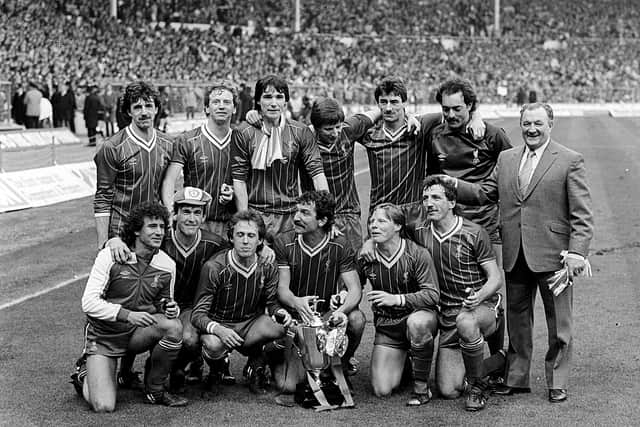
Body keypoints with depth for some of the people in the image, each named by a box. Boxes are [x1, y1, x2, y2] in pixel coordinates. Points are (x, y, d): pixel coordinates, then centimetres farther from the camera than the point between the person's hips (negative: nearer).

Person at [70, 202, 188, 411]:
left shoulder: (167, 265, -2)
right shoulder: (110, 256, -15)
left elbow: (164, 303, 12)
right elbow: (89, 303, -19)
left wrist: (172, 310, -13)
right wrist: (127, 315, -31)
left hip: (138, 333, 4)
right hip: (104, 336, -4)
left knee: (174, 327, -30)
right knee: (104, 406, -19)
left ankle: (154, 390, -6)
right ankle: (85, 374, 18)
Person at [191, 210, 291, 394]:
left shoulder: (267, 268, -5)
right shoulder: (214, 268, -17)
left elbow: (271, 302, 6)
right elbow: (198, 314, -18)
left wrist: (280, 311, -21)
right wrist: (218, 329, -40)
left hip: (251, 324, 3)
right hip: (219, 324, -3)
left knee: (281, 327, -29)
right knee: (214, 345, -39)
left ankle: (256, 365, 3)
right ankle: (216, 368, 3)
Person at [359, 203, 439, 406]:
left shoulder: (417, 254, -14)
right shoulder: (366, 258, -4)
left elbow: (433, 295, -18)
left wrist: (397, 299, -27)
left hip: (419, 314, -3)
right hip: (386, 326, 3)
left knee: (416, 322, -42)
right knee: (381, 390, -10)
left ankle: (421, 386, -20)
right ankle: (401, 362, 27)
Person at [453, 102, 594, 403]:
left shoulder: (570, 161, -4)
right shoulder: (506, 159, 12)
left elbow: (582, 215, -7)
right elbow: (485, 192, 14)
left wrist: (577, 252, -16)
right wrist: (453, 184, -1)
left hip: (552, 255, -5)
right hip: (515, 255, 5)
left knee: (558, 322, 5)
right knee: (517, 318, 14)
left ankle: (557, 383, 17)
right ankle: (516, 378, 26)